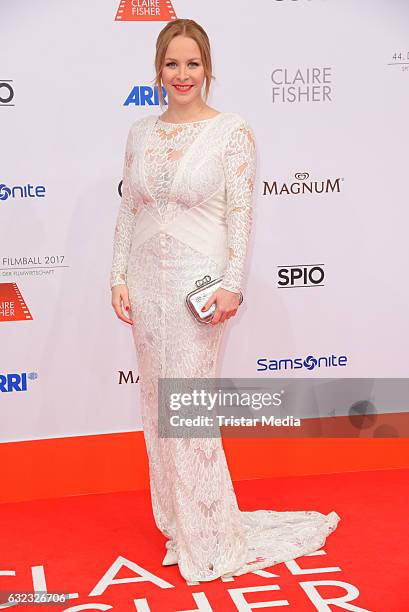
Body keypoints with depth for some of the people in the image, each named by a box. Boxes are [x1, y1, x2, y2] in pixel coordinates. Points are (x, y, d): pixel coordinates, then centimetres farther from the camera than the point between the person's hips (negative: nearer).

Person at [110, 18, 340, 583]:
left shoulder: (233, 132, -6)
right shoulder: (140, 133, 8)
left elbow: (241, 215, -9)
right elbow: (128, 210, 10)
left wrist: (232, 286, -16)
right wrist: (119, 277, 3)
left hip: (198, 283, -5)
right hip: (147, 282, 5)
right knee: (157, 404, 11)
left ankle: (207, 536, 15)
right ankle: (178, 520, 28)